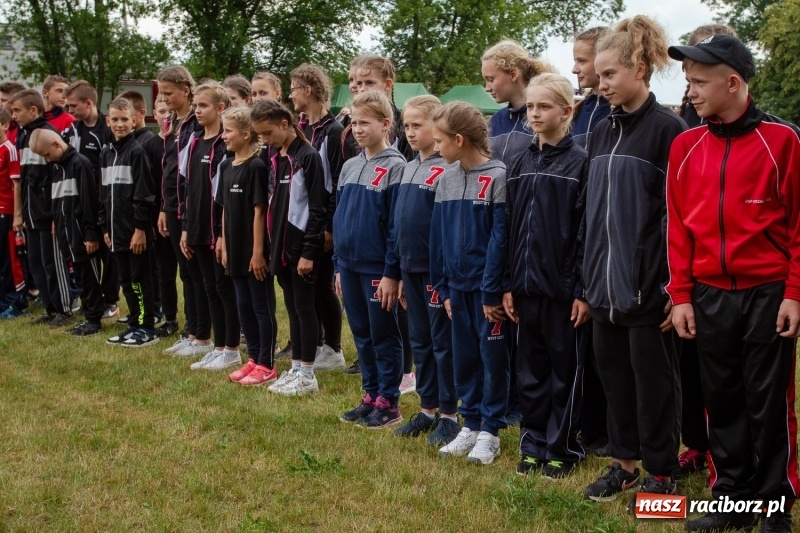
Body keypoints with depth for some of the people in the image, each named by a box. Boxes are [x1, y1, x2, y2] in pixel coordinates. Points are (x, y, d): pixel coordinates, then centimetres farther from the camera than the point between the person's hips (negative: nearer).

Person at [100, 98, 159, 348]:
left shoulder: (137, 152, -10)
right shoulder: (106, 153, 13)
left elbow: (144, 194, -14)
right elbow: (104, 193, 17)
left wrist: (140, 228, -17)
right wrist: (105, 227, 14)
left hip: (136, 230, -7)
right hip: (116, 230, 7)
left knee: (140, 279, -1)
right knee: (126, 280, 13)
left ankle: (148, 329, 6)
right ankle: (135, 325, 21)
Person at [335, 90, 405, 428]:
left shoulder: (395, 167, -11)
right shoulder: (349, 167, 11)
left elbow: (397, 225, -14)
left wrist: (392, 273, -16)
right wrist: (338, 265, 13)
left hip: (378, 268, -7)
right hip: (350, 265, 7)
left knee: (384, 335, 2)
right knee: (361, 334, 13)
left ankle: (388, 403, 11)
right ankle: (371, 397, 23)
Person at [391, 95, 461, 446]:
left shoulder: (447, 170, -12)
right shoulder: (408, 169, 12)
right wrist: (399, 272, 15)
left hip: (437, 269, -8)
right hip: (411, 268, 8)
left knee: (442, 342, 1)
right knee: (420, 341, 13)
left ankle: (449, 414, 10)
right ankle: (427, 409, 23)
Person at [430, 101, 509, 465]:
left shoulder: (497, 177, -13)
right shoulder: (445, 180, 7)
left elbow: (500, 237, -14)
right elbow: (438, 236, 10)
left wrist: (493, 290, -15)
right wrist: (444, 287, 7)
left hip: (487, 286, -6)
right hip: (458, 285, 6)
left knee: (493, 358, 4)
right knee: (464, 357, 12)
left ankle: (490, 431, 14)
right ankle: (471, 424, 23)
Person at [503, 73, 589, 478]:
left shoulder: (579, 162, -7)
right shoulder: (521, 164, 10)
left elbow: (586, 230, -11)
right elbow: (510, 227, 10)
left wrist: (582, 289, -14)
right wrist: (508, 285, 5)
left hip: (563, 287, -5)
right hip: (526, 284, 5)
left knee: (565, 369, 5)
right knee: (530, 369, 12)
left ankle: (561, 448, 16)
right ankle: (533, 444, 22)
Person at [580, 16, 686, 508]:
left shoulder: (668, 129, -10)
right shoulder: (602, 133, 12)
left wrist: (676, 284, -14)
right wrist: (589, 279, 12)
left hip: (648, 284, -7)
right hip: (605, 284, 7)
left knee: (653, 381, 4)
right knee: (614, 375, 14)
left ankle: (661, 474, 17)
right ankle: (624, 462, 27)